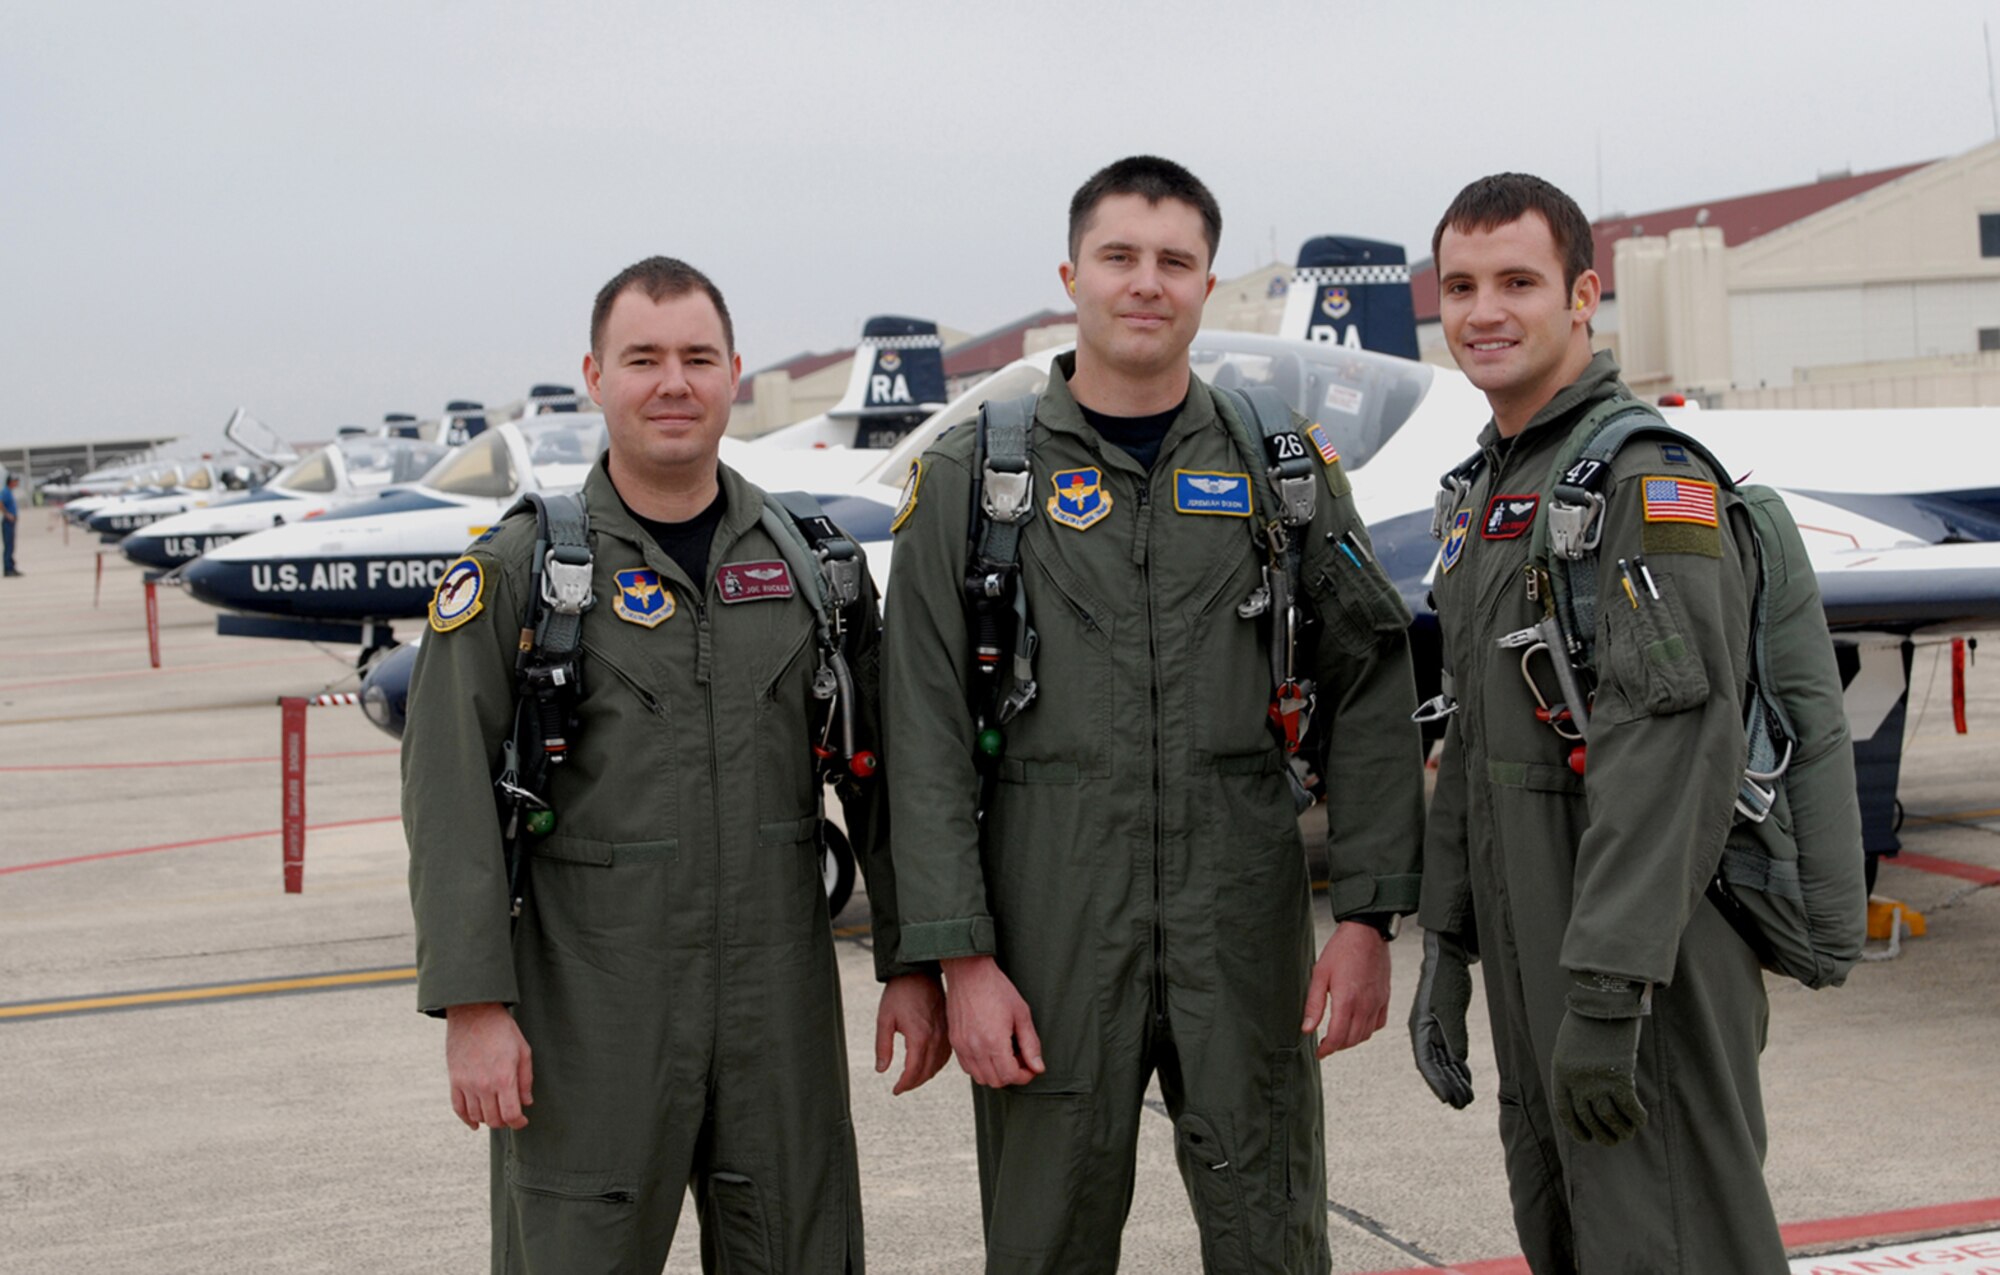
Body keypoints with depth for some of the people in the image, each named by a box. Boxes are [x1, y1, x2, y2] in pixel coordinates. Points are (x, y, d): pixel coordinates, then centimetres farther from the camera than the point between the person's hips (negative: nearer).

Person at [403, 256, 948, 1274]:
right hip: (588, 1012, -3)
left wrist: (913, 963, 6)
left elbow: (880, 780, 9)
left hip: (782, 1003, 3)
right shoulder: (517, 572, -3)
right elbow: (451, 803, -7)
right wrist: (473, 1007, -13)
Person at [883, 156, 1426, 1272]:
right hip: (1053, 938, -1)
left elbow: (1371, 698, 6)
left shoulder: (1286, 473, 7)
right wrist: (961, 956, -8)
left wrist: (1370, 917, -2)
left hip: (1248, 937, 1)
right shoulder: (973, 480, 2)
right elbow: (929, 739, -2)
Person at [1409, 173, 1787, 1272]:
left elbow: (1672, 749, -23)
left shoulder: (1651, 479, -13)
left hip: (1646, 971, -9)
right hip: (1530, 957, 9)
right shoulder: (1483, 498, 17)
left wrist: (1608, 989, -27)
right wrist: (1446, 946, 16)